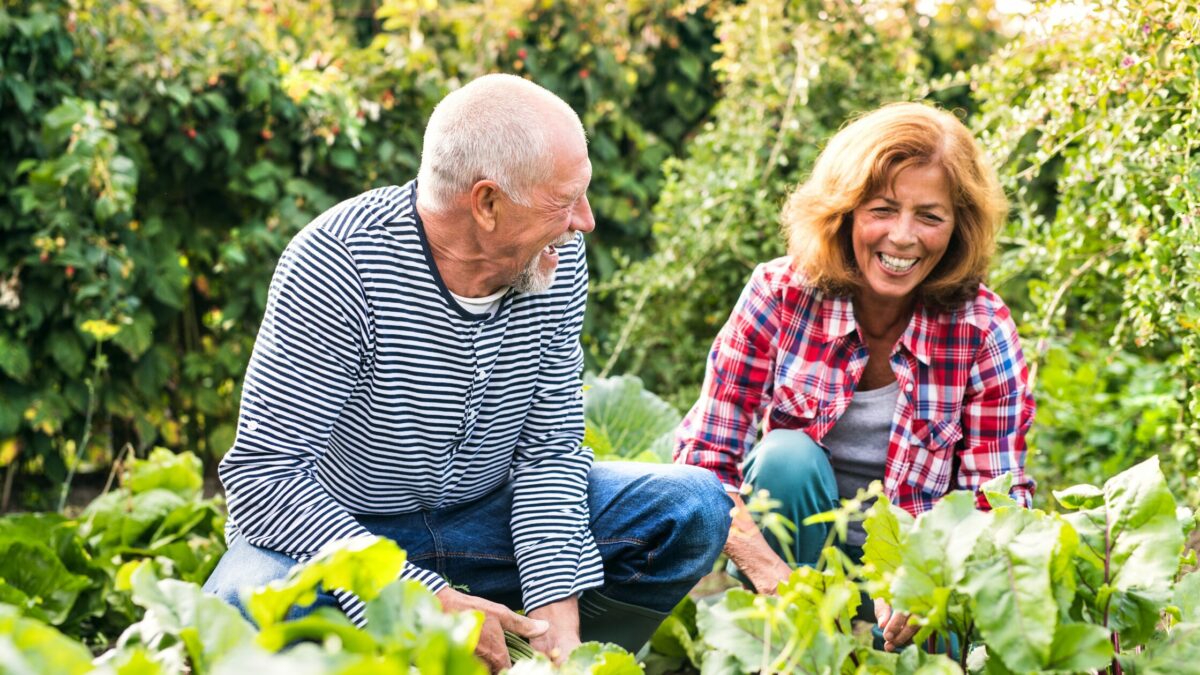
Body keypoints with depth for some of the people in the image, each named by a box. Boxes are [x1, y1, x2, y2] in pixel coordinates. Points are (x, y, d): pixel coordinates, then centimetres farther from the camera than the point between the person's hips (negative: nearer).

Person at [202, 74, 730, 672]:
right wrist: (430, 606, -35)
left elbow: (550, 448, -5)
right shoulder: (336, 265, -27)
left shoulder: (557, 260, -10)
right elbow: (263, 475, -28)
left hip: (486, 518, 5)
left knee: (694, 511, -10)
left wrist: (555, 610, -22)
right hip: (338, 532, -4)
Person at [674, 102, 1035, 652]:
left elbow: (997, 503, -12)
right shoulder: (780, 295, -13)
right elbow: (703, 456, -15)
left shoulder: (982, 329, -11)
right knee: (788, 456, -29)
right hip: (796, 549, 1)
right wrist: (772, 576, -31)